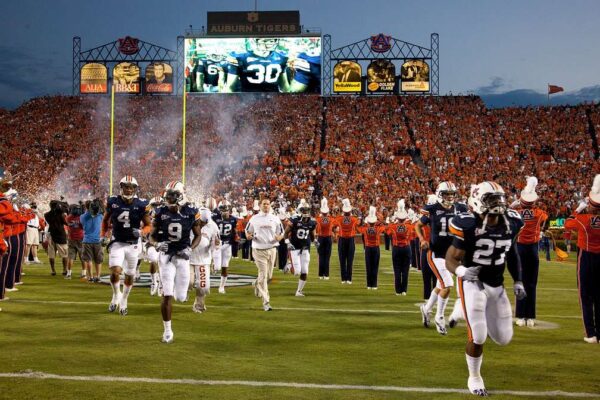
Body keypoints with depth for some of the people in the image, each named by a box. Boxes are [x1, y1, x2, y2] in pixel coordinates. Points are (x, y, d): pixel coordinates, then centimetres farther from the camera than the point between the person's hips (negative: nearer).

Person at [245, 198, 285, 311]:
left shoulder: (275, 219, 6)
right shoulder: (254, 219, 3)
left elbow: (281, 233, 11)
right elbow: (247, 231, 12)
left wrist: (279, 237, -12)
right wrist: (248, 235, -11)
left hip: (272, 249, 3)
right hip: (259, 250, -3)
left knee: (269, 275, 9)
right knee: (263, 275, -8)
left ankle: (258, 285, 42)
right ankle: (266, 302, -5)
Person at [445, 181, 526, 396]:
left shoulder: (511, 223, -6)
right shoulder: (469, 226, -22)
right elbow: (451, 259, -17)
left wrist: (518, 282, 10)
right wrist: (462, 272, -38)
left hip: (497, 286, 6)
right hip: (473, 284, -5)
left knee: (504, 338, 9)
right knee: (477, 336, -14)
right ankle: (474, 377, 14)